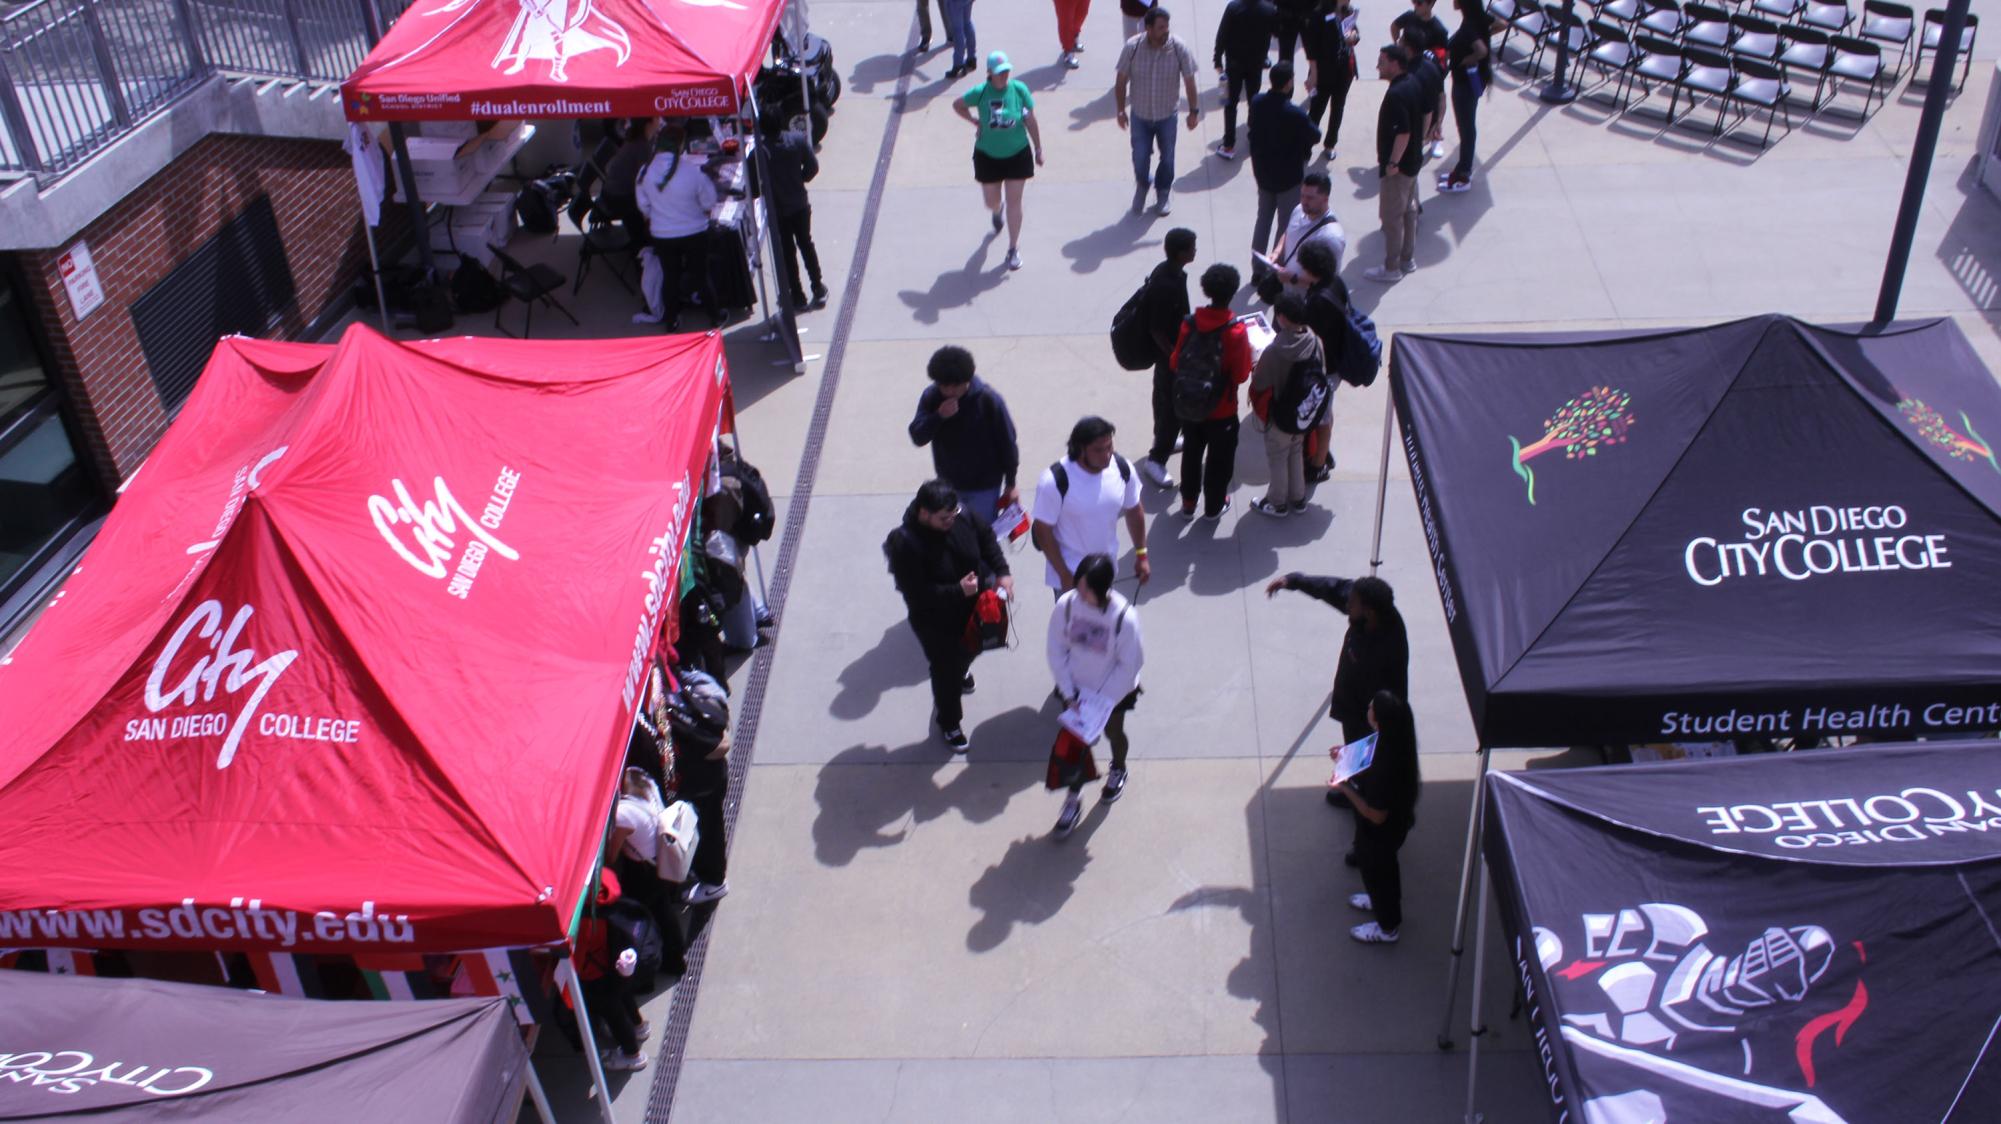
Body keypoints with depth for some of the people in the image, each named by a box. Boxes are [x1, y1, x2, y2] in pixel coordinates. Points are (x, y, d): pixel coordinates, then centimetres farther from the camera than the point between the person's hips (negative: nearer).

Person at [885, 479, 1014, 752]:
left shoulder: (961, 518, -20)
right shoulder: (905, 544, -35)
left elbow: (986, 537, 1)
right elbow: (916, 594, -32)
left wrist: (1001, 572, -12)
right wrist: (958, 591, -35)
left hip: (974, 608, 5)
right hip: (936, 622, -5)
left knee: (969, 650, 33)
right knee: (946, 673, 13)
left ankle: (960, 670, 70)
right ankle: (948, 724, 40)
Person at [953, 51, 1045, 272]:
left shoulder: (1019, 90, -14)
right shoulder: (980, 92, -16)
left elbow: (1031, 122, -5)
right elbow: (957, 106, 3)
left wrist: (1038, 150, 0)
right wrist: (975, 122, -8)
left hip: (1017, 154, -1)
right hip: (988, 156, 1)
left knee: (1014, 202, 3)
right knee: (991, 202, 16)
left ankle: (1014, 248, 18)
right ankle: (997, 212, 56)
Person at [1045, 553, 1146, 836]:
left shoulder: (1125, 617, -33)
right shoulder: (1066, 605, -24)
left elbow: (1128, 666, -21)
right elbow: (1057, 651, -11)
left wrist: (1100, 701, -18)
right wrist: (1068, 694, -12)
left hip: (1114, 689, -2)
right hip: (1077, 687, 2)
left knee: (1113, 733, 23)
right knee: (1074, 741, 9)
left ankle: (1118, 770, 56)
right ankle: (1074, 798, 30)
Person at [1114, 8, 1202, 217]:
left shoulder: (1179, 48, -20)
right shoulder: (1132, 47, -20)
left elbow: (1189, 81, -8)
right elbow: (1122, 80, -7)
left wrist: (1194, 111, -2)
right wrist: (1121, 110, -1)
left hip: (1167, 115, 0)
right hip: (1140, 115, 0)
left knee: (1167, 157, 15)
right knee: (1140, 158, 8)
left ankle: (1162, 193, 41)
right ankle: (1141, 186, 41)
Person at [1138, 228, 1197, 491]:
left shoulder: (1166, 270, -4)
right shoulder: (1166, 286, -33)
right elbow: (1156, 330, -27)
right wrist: (1177, 358, -21)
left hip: (1169, 349, 10)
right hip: (1170, 353, -10)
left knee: (1164, 397, 26)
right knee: (1175, 406, 3)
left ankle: (1164, 440, 46)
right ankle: (1156, 459, 14)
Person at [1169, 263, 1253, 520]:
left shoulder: (1190, 323, -12)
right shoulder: (1236, 331, -24)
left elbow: (1175, 363, -3)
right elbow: (1241, 375, -18)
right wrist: (1248, 354, 0)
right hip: (1221, 410, -4)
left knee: (1191, 453, 24)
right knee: (1219, 459, 18)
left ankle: (1188, 503, 38)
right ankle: (1213, 507, 33)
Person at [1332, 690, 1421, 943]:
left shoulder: (1385, 766, -43)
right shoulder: (1394, 743, -17)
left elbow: (1376, 815, -32)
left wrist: (1346, 788, -25)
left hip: (1380, 833, -8)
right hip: (1395, 822, 8)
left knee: (1376, 870, 19)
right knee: (1383, 868, 33)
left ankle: (1388, 928, 43)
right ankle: (1384, 902, 61)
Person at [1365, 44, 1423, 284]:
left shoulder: (1396, 94, -27)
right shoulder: (1413, 82, 4)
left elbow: (1403, 132, -31)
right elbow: (1425, 114, 14)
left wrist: (1393, 162, -24)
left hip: (1399, 165, -10)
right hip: (1413, 160, 10)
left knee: (1391, 216, 1)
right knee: (1409, 210, 20)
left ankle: (1391, 268, 10)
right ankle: (1407, 259, 33)